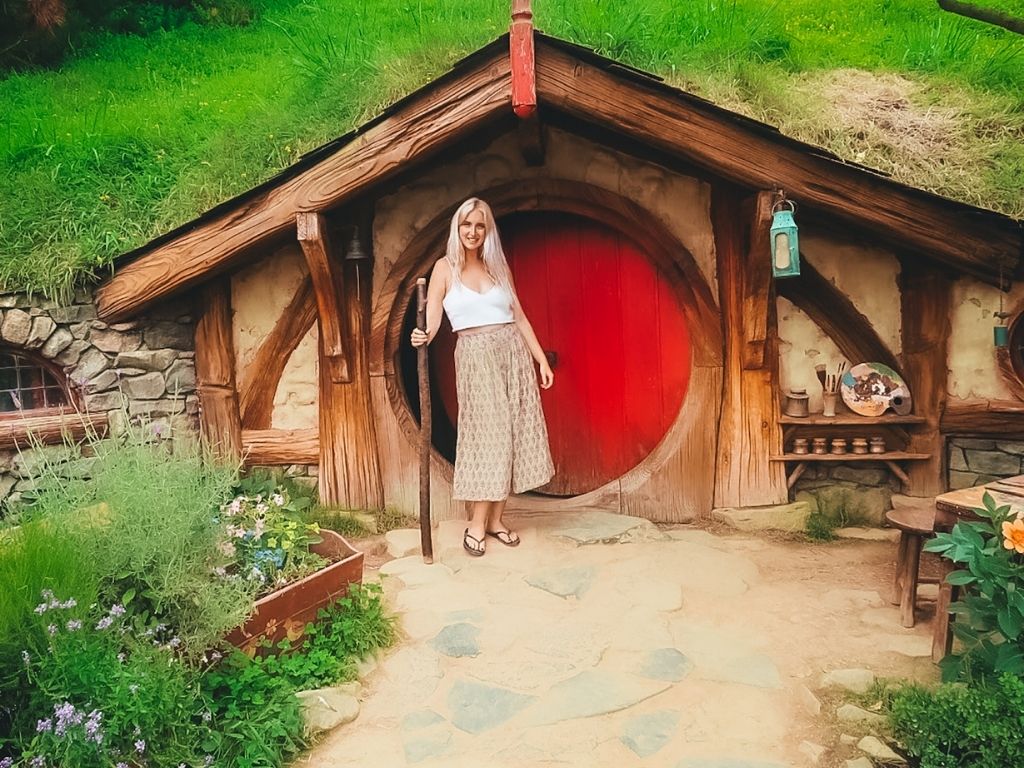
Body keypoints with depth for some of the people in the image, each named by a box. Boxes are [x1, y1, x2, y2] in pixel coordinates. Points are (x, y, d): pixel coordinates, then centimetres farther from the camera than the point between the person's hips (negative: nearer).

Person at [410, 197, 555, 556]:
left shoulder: (499, 266, 12)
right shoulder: (445, 267, 3)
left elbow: (519, 316, 13)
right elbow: (432, 316, -6)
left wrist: (541, 359, 9)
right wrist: (423, 335, -29)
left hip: (513, 352, 4)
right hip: (475, 355, -4)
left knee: (511, 431, 3)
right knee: (486, 433, -5)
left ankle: (496, 518, 13)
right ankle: (477, 522, 6)